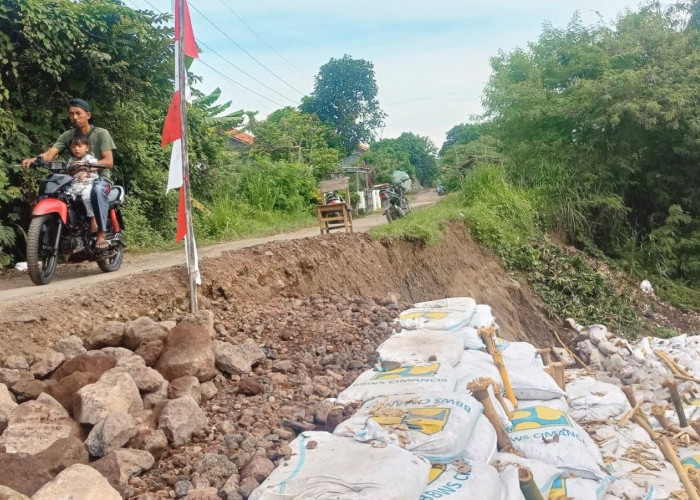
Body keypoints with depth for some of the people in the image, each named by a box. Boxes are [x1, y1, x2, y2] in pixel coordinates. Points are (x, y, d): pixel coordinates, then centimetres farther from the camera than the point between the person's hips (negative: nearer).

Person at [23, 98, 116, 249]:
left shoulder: (101, 133, -6)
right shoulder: (67, 135, 6)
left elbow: (109, 162, -15)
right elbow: (50, 153, -9)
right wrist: (32, 159, -31)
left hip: (99, 177, -4)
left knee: (98, 190, -41)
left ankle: (101, 234, -33)